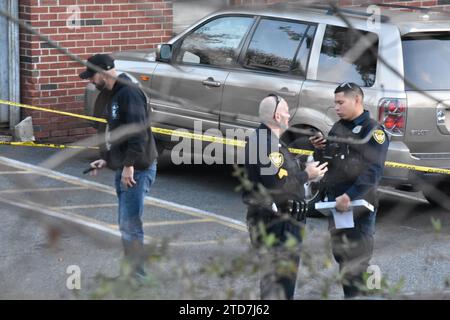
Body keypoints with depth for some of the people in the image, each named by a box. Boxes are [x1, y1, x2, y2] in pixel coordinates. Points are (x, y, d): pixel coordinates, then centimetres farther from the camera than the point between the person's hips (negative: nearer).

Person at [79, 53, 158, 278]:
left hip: (137, 170, -10)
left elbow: (138, 131, -24)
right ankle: (132, 271, 18)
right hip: (123, 170, 10)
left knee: (131, 225, -12)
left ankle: (137, 275, -9)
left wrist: (129, 165, -26)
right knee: (126, 225, 13)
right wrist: (106, 160, 17)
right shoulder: (114, 96, 18)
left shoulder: (128, 93, -15)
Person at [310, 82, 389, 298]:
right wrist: (320, 150, 0)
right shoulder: (337, 129, 15)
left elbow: (373, 171, -18)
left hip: (359, 206, -8)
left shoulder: (373, 131, -8)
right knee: (341, 259, 13)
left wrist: (350, 196, -27)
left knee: (355, 269, -9)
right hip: (335, 205, 8)